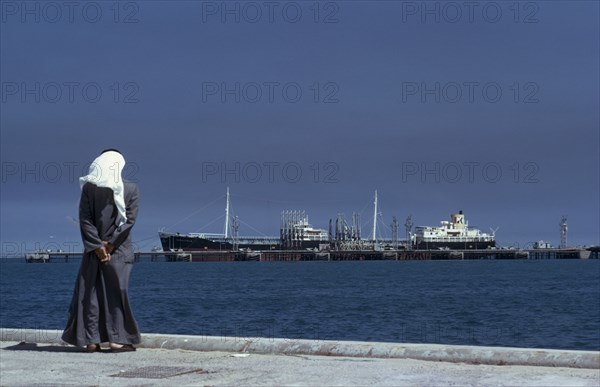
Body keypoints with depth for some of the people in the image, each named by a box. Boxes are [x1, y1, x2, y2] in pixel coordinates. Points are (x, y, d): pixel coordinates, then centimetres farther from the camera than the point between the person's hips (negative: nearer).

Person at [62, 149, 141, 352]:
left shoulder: (89, 188, -1)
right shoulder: (131, 189, -1)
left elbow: (85, 219, -6)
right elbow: (130, 219, -7)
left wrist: (98, 246, -6)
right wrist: (103, 246, -7)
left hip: (93, 250, 1)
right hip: (120, 251, 0)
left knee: (90, 293, 5)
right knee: (117, 292, 3)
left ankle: (91, 339, 4)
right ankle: (117, 338, 0)